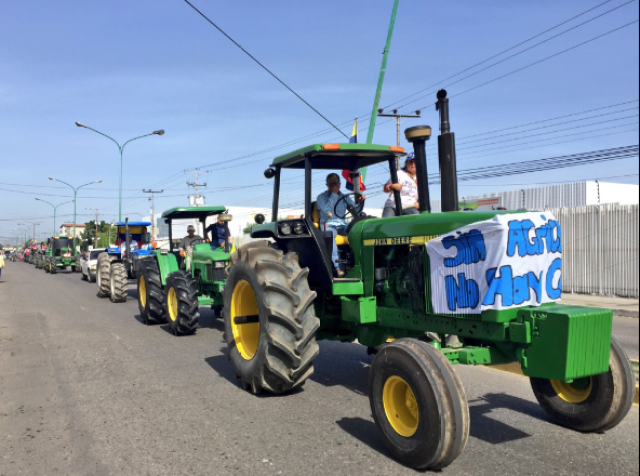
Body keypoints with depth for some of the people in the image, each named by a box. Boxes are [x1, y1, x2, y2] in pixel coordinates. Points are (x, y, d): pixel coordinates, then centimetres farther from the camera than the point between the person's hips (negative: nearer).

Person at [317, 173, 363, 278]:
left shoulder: (344, 197, 20)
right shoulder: (321, 197, 9)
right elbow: (326, 209, -10)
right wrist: (334, 194, -6)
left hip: (342, 224, 3)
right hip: (328, 225, -3)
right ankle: (339, 268, -47)